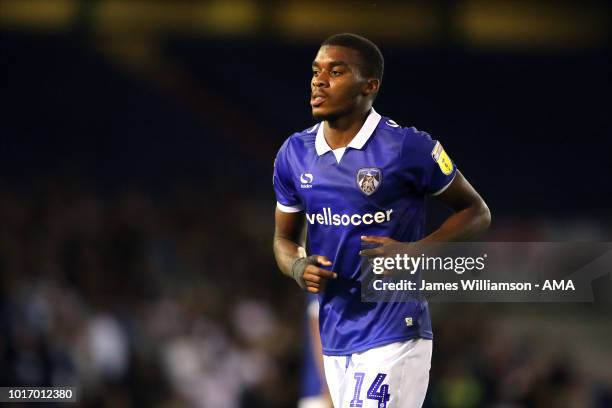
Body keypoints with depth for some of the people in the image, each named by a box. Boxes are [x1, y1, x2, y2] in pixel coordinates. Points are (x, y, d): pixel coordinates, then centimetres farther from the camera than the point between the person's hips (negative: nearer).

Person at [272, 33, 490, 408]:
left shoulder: (407, 148, -10)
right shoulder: (295, 154, 6)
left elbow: (476, 213, 0)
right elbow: (285, 238, 18)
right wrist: (298, 268, -6)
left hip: (394, 336, -6)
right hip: (334, 335, 6)